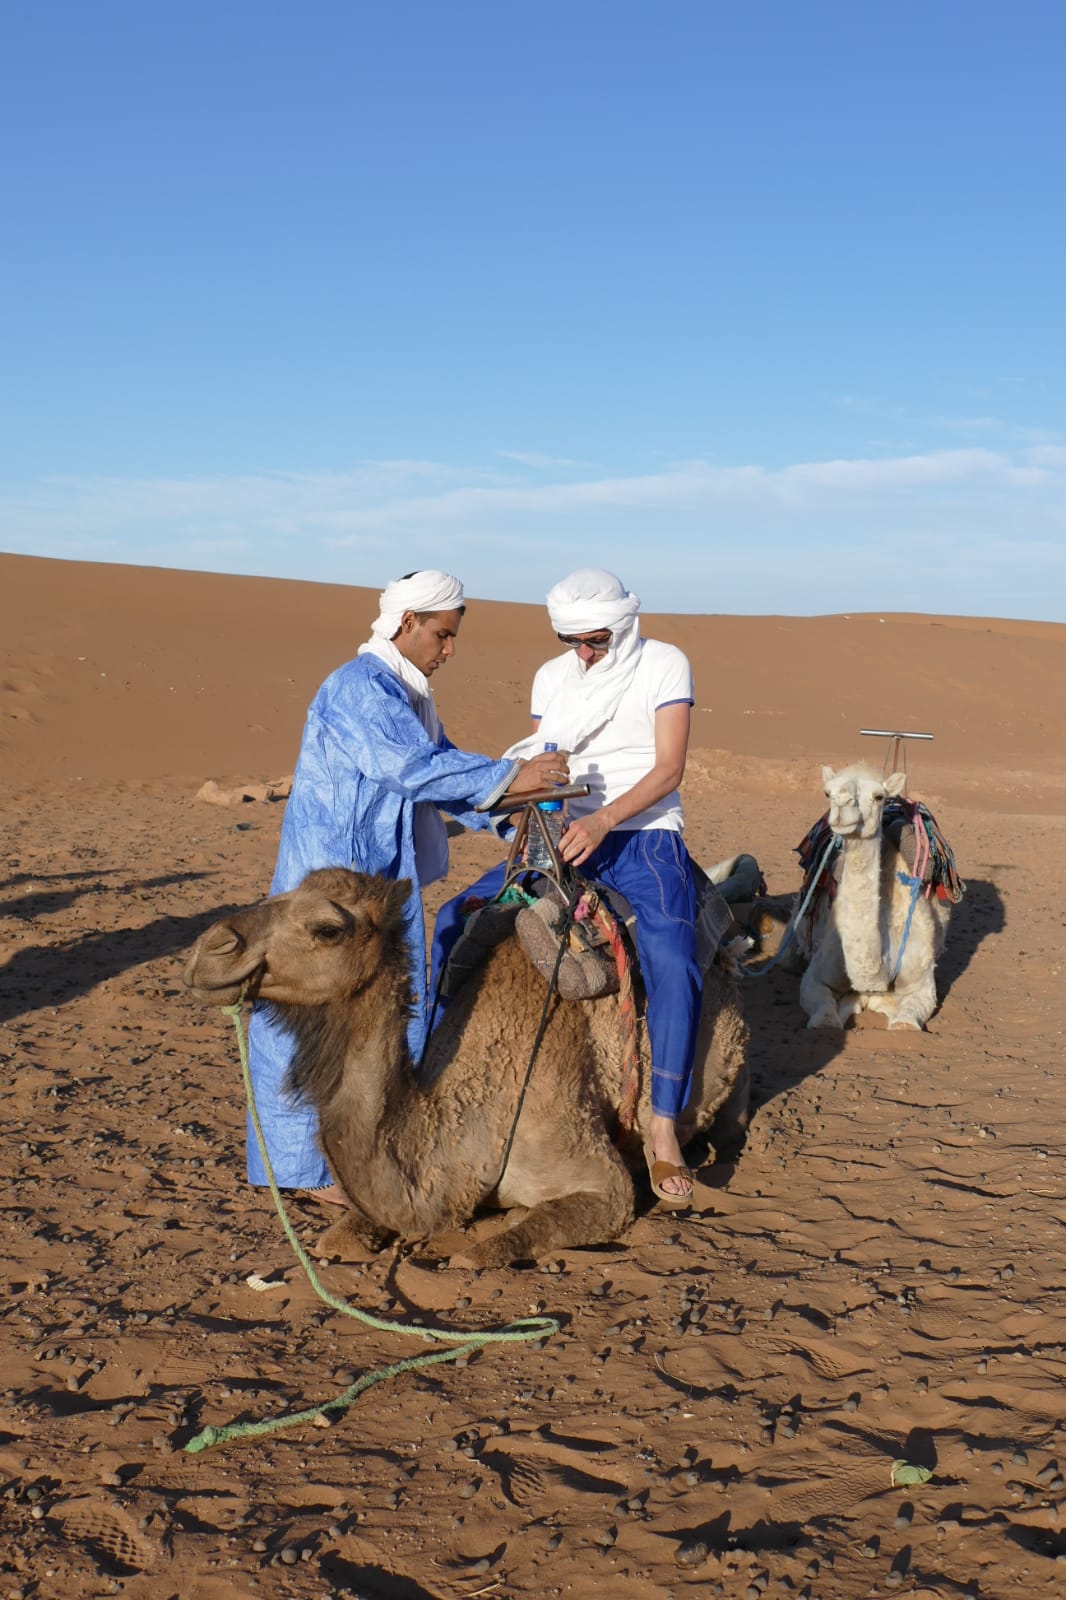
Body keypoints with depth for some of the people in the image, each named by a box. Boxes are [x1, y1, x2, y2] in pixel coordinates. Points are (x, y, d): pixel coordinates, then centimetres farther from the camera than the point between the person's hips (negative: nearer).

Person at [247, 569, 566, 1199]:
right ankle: (307, 1164, 9)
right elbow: (416, 768, -25)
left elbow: (443, 772, 16)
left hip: (386, 878, 10)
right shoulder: (358, 688, -16)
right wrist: (509, 777, -22)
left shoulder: (410, 695, 14)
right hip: (334, 875, -10)